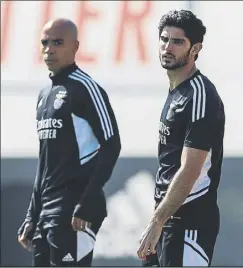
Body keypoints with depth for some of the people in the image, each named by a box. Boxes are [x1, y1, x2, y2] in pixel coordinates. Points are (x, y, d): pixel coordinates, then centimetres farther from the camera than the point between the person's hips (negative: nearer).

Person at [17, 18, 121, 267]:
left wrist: (87, 205, -19)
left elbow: (110, 147, -14)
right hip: (47, 210, 9)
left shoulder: (84, 88, -8)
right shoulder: (45, 94, 18)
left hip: (73, 210, -9)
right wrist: (32, 216, 19)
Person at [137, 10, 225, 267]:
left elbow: (189, 172, -22)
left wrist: (156, 223, -23)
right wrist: (158, 219, 19)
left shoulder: (199, 96, -16)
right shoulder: (175, 92, 15)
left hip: (190, 223, -10)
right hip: (170, 217, 10)